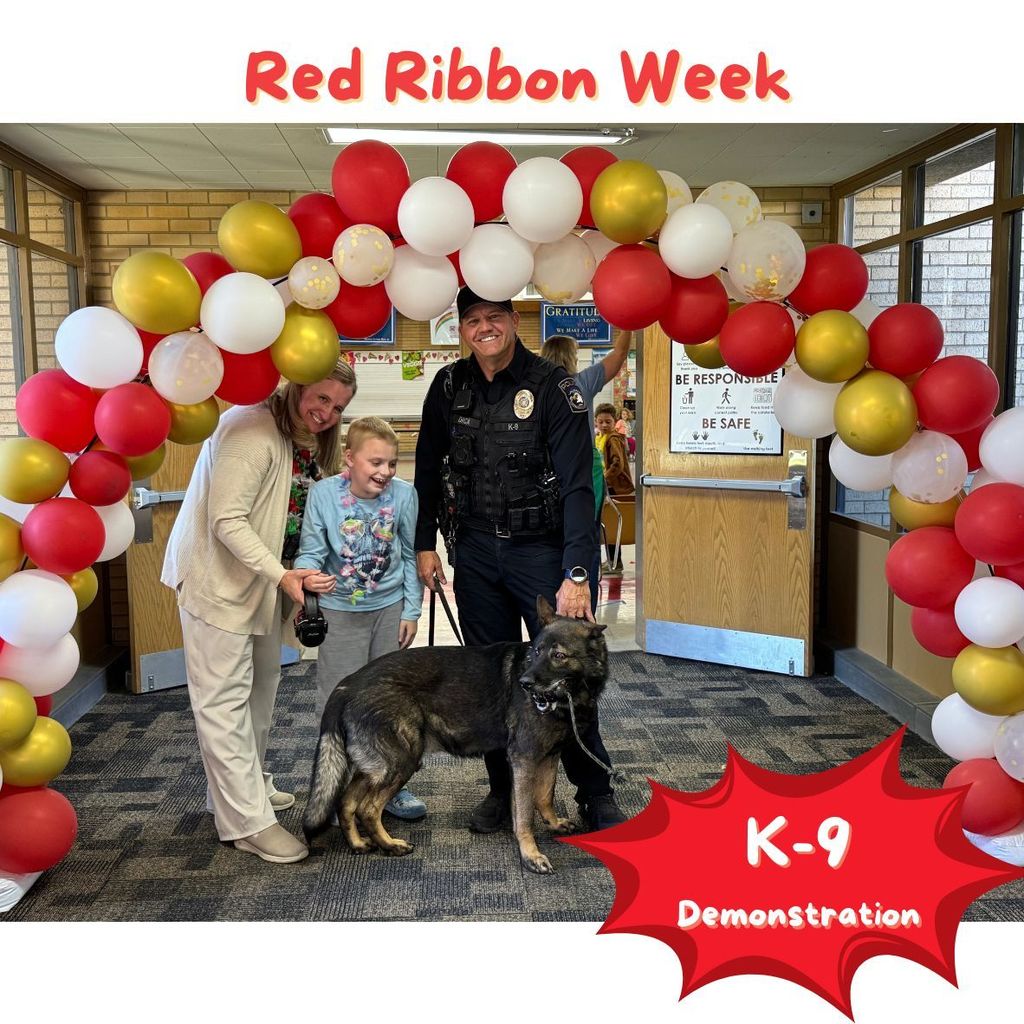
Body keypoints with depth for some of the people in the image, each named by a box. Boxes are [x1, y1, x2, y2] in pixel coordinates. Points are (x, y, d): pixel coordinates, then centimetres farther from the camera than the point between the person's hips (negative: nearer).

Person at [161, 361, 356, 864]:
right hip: (219, 577, -9)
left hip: (265, 577, 10)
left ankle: (249, 784, 35)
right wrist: (281, 575, -32)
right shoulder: (252, 429, -22)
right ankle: (249, 821, 2)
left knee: (261, 685, 18)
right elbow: (227, 521, -27)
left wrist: (303, 574, -4)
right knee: (225, 699, -4)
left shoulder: (311, 440, 7)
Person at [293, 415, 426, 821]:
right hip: (340, 612, -2)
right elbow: (311, 551, -15)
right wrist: (307, 575, -38)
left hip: (390, 608, 2)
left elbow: (410, 556, -2)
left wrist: (411, 611, -1)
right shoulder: (324, 493, -17)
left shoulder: (403, 494, -12)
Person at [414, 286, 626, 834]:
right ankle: (503, 789, 25)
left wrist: (576, 574, -25)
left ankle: (596, 795, 15)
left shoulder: (553, 386, -12)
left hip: (541, 547, -4)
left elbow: (577, 485, -18)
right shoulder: (449, 386, 2)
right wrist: (425, 543, 11)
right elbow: (428, 468, 14)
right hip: (476, 550, 4)